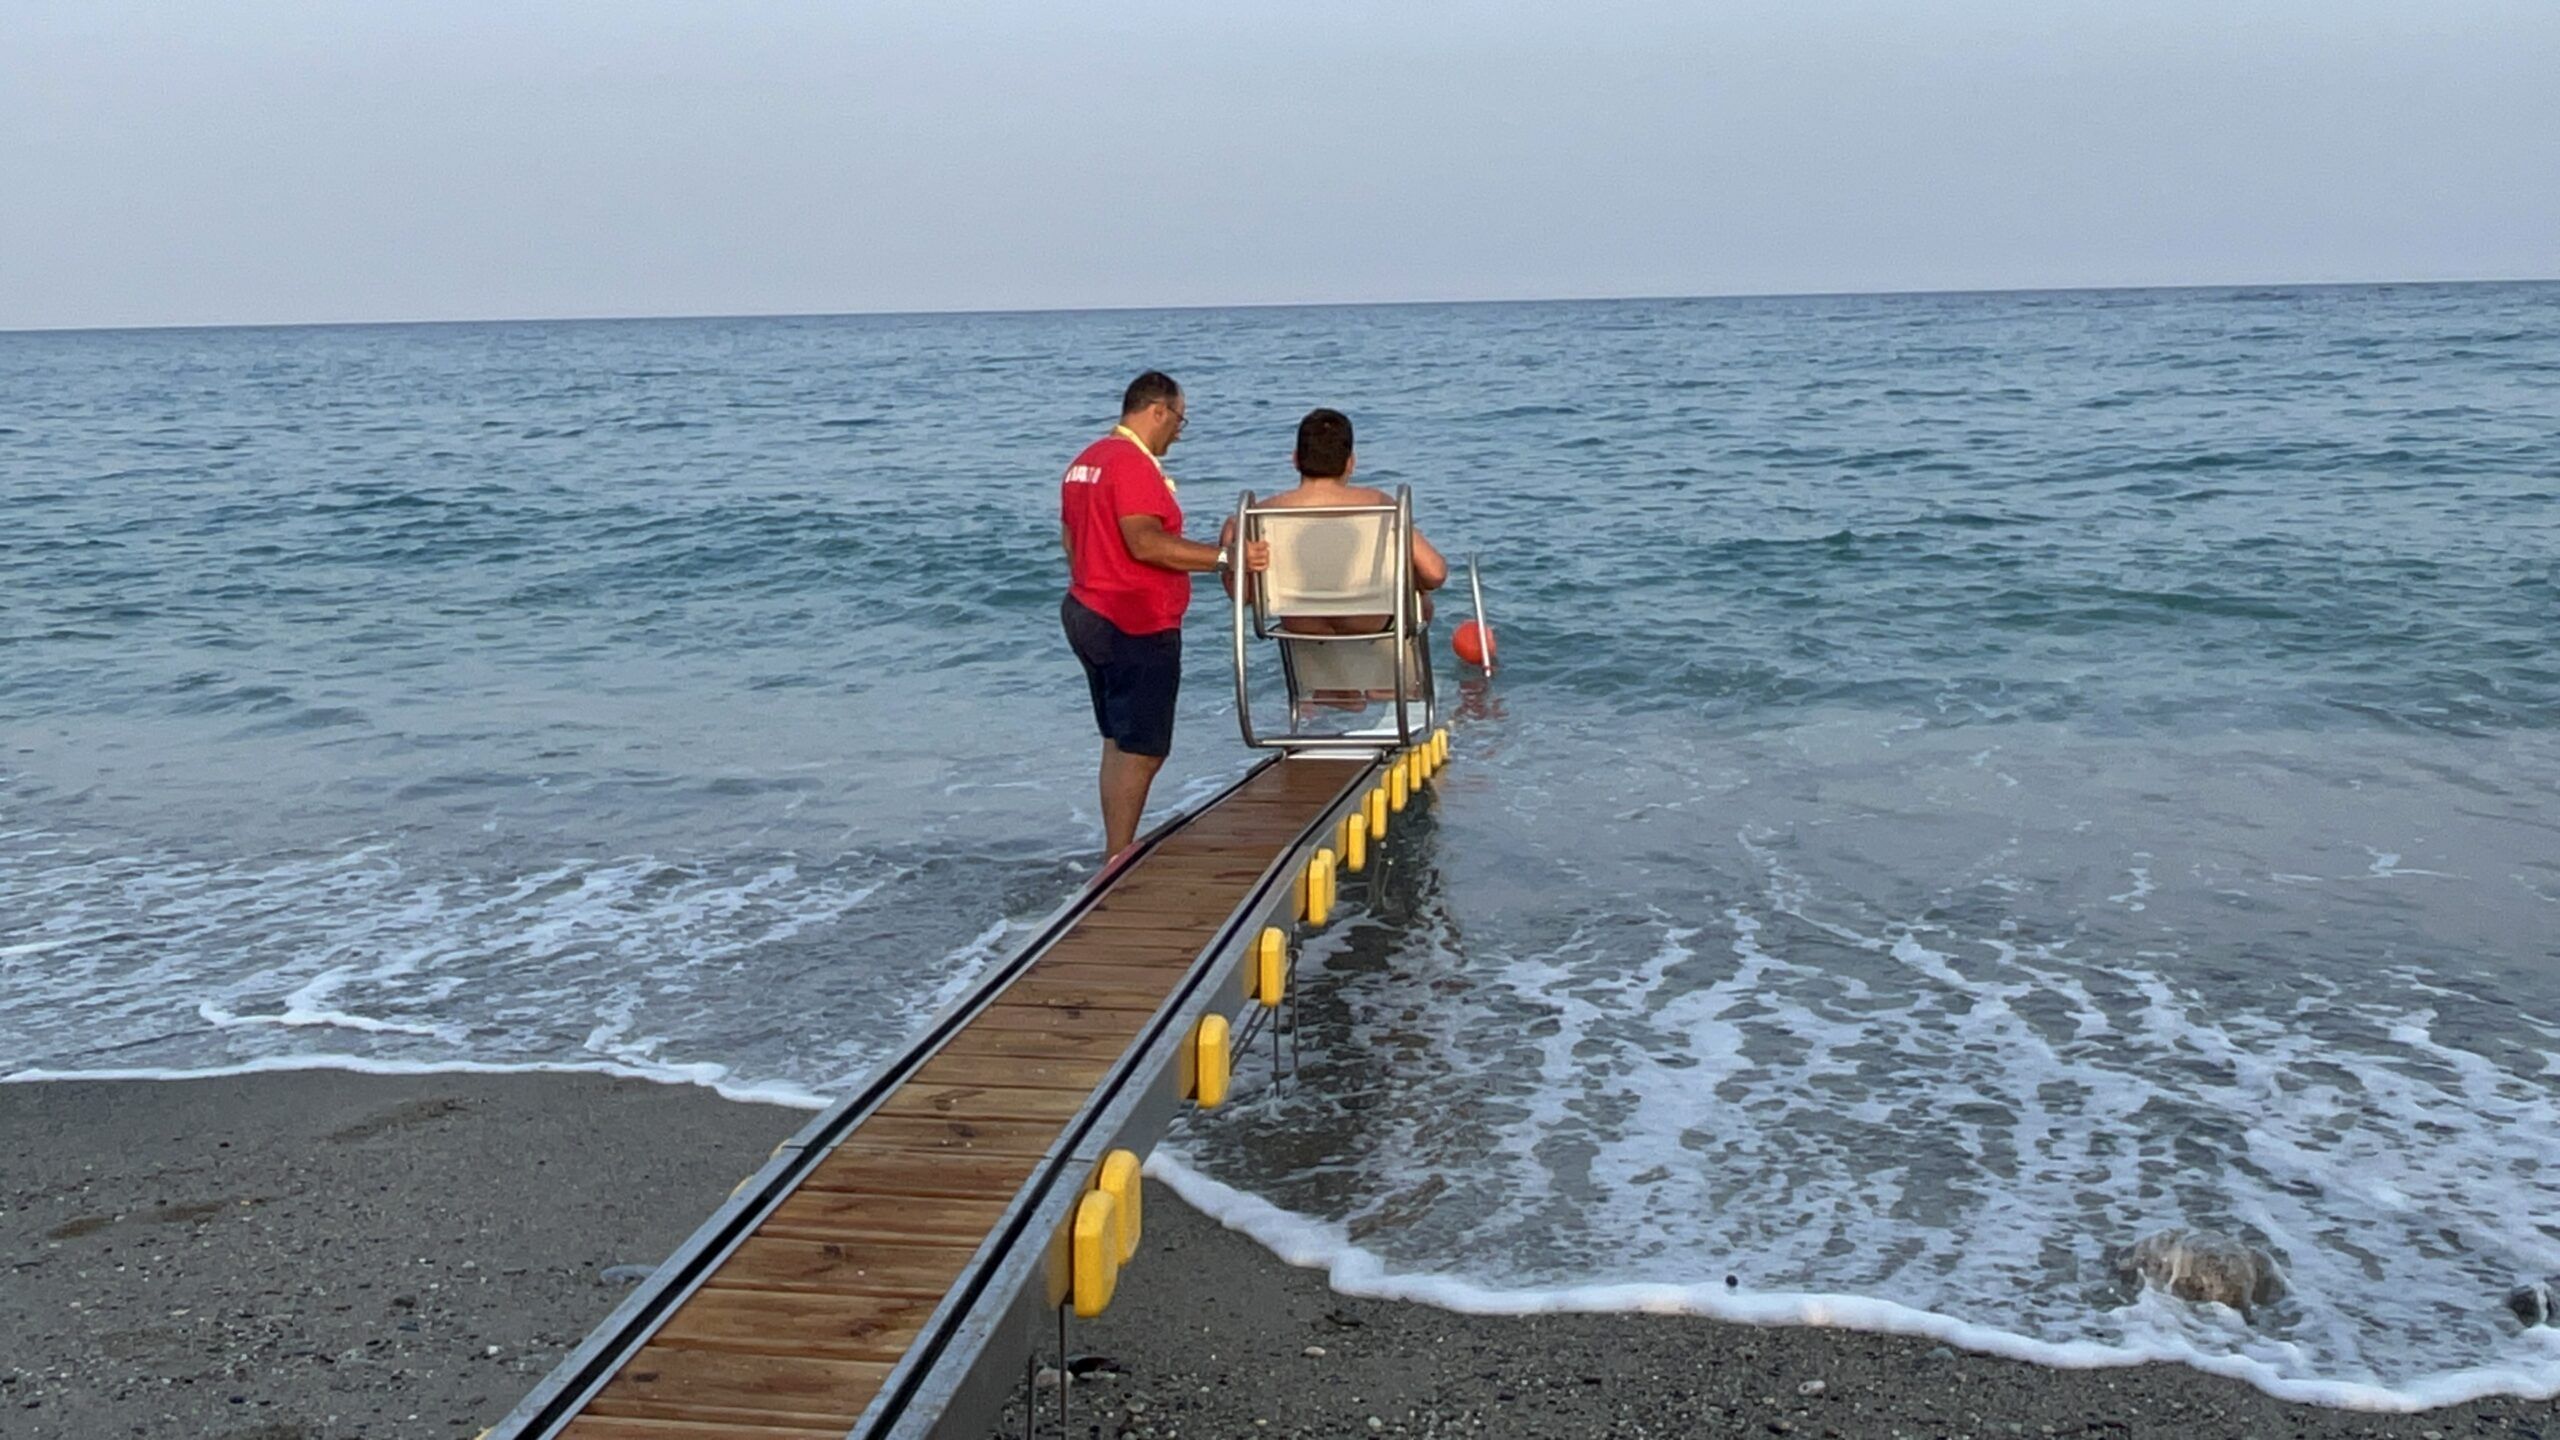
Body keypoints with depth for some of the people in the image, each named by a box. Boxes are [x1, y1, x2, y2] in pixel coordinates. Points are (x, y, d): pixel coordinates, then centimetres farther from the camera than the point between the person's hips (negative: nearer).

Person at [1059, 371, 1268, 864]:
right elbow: (1146, 543, -26)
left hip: (1086, 614, 10)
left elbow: (1069, 538, 22)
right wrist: (1226, 558, -27)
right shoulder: (1134, 463, -16)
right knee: (1141, 751, -6)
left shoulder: (1085, 461, 15)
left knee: (1120, 744, 16)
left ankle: (1117, 856, 21)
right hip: (1136, 627, -10)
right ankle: (1119, 863, -5)